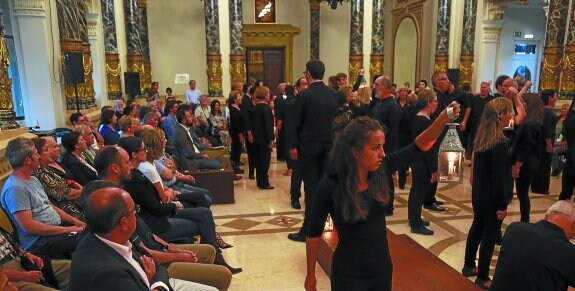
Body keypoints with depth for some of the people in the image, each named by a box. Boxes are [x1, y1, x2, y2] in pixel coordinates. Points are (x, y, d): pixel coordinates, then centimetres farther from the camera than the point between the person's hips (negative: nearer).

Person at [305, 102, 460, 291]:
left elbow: (418, 147, -5)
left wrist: (442, 120, -22)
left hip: (382, 267, 5)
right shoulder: (330, 186, -22)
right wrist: (311, 275, -4)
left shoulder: (381, 170, -11)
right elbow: (314, 233, -12)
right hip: (349, 274, -4)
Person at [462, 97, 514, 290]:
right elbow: (499, 177, -22)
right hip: (491, 197, -8)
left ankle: (469, 266, 34)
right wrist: (502, 204, -15)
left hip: (479, 193, 8)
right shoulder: (500, 143, -23)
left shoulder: (481, 137, 2)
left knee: (477, 228, 20)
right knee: (490, 235, 5)